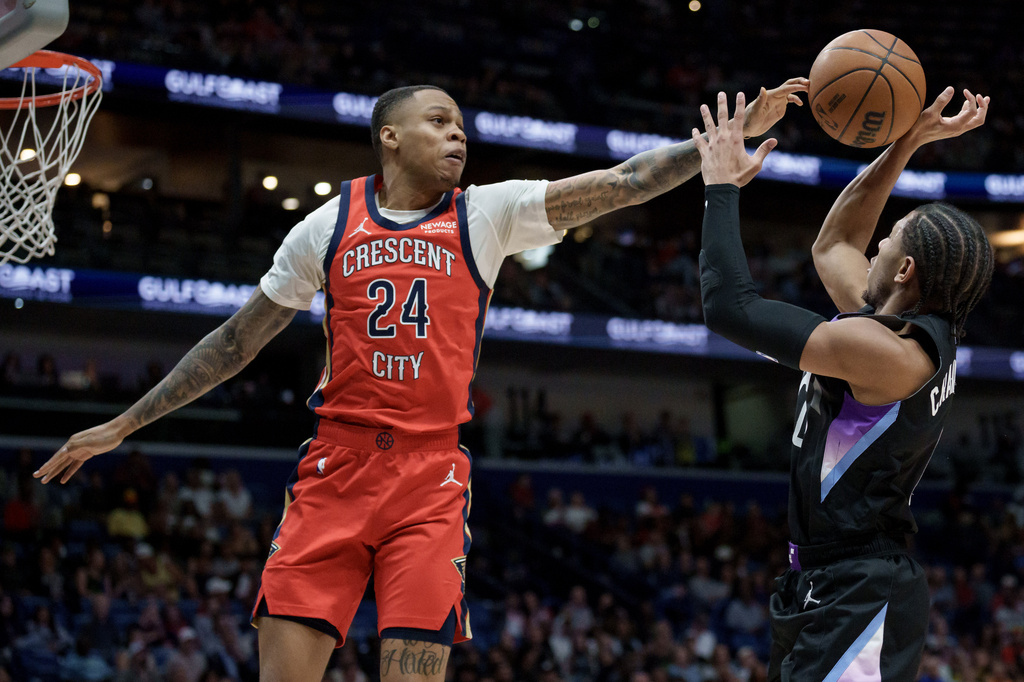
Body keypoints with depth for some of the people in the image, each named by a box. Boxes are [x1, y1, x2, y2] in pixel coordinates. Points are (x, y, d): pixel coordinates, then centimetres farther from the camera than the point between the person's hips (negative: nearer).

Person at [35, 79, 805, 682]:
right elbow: (237, 340, 15)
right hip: (335, 467, 1)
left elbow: (625, 182, -1)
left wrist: (734, 133, -10)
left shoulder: (489, 214, 6)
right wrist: (122, 426, 14)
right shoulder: (329, 225, 8)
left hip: (432, 477, 0)